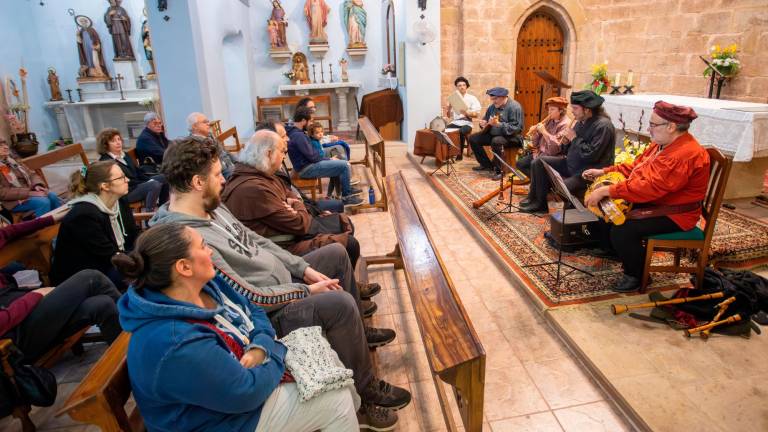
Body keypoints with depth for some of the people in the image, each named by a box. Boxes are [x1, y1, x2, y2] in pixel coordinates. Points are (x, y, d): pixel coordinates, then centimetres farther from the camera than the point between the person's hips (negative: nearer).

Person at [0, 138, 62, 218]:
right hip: (14, 200, -6)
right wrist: (29, 193, -23)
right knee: (43, 202, -28)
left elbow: (31, 174, 15)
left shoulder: (13, 161, 14)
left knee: (53, 196, -16)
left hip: (29, 191, 7)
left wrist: (37, 185, -8)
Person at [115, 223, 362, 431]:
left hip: (240, 375, 9)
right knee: (338, 400, -7)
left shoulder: (205, 284, -7)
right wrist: (277, 353, -12)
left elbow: (254, 313, 3)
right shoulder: (179, 346, -36)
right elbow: (247, 391, -29)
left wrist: (261, 348, -16)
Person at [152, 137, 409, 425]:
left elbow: (258, 242, 8)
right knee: (340, 303, -27)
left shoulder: (211, 206, 1)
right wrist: (307, 290, -16)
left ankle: (357, 330, 30)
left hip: (283, 280, 10)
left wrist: (305, 269, 0)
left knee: (336, 253, 15)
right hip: (268, 313, -10)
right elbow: (250, 298, -28)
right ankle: (365, 391, -4)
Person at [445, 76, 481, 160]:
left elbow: (476, 114, -3)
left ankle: (460, 153, -20)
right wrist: (448, 109, -9)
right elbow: (449, 115, 13)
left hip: (466, 123, -3)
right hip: (455, 122, 3)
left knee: (462, 131, -36)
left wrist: (466, 113, -21)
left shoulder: (472, 98, 5)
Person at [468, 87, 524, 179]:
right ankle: (487, 165, 9)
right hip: (493, 134, 9)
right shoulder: (492, 107, 7)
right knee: (473, 138, 1)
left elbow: (516, 128, -26)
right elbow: (486, 119, 20)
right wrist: (484, 123, -6)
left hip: (511, 137, -9)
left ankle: (499, 170, -23)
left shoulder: (514, 107, -18)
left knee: (496, 141, -39)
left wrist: (498, 124, -35)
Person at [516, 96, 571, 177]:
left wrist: (544, 131, -21)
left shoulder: (565, 124, -12)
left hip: (554, 157, -8)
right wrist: (534, 132, -8)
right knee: (520, 163, 1)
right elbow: (536, 143, 12)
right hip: (540, 153, 8)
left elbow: (556, 146, -24)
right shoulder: (549, 121, 10)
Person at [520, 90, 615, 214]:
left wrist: (574, 138, -17)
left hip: (589, 172, -9)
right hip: (571, 164, 9)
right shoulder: (581, 122, 9)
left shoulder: (603, 125, -18)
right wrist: (566, 142, -8)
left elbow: (591, 155, -26)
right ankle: (537, 201, 8)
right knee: (538, 162, 4)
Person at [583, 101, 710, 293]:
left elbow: (650, 188, -35)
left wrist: (606, 191, -36)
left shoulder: (685, 155, -28)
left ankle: (637, 276, -3)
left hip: (672, 215, -10)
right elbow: (635, 166, 16)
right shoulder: (661, 144, 4)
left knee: (621, 229, -26)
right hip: (651, 203, 10)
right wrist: (604, 171, 4)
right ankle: (612, 250, 24)